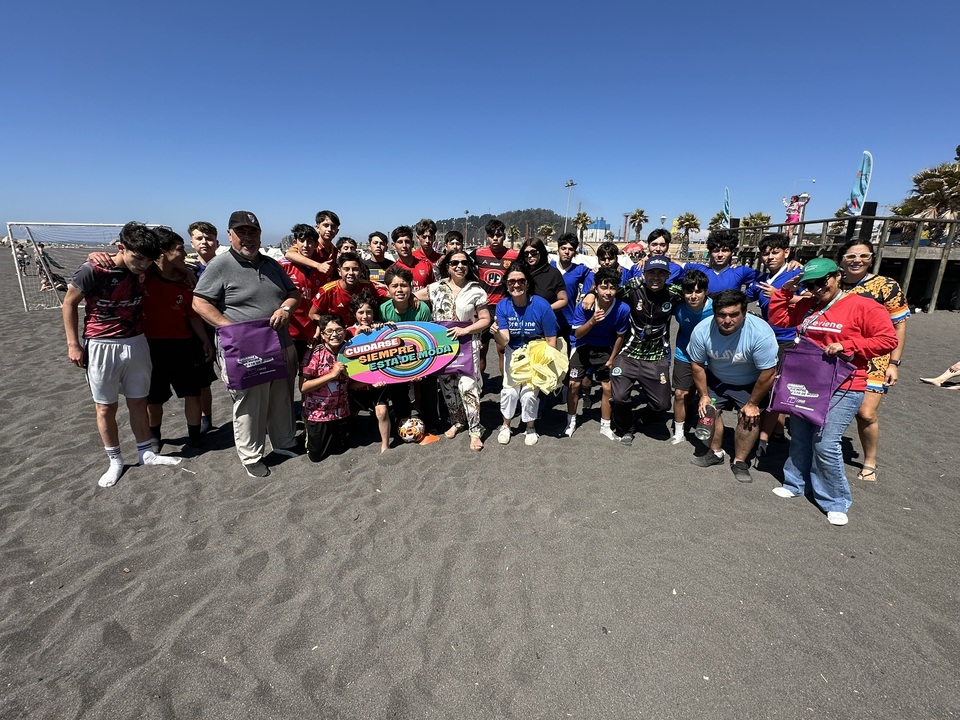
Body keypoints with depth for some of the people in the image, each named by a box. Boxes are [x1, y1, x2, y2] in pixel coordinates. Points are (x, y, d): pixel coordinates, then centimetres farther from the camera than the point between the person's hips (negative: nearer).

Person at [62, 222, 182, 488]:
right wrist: (73, 344, -5)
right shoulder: (93, 270, -18)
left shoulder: (143, 271, -4)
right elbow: (69, 303, -6)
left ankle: (146, 453, 26)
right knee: (106, 407, 8)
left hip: (136, 343, 4)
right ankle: (115, 461, 22)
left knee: (138, 402, 13)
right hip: (101, 347, -4)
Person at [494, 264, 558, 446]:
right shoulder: (502, 306, -17)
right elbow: (504, 341, -22)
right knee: (509, 391, -2)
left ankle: (530, 428, 23)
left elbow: (551, 340, -15)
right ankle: (506, 425, 26)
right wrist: (496, 333, -45)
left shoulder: (542, 306, -25)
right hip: (513, 353, 2)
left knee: (529, 393, -6)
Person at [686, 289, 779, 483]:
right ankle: (715, 452, 18)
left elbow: (768, 372, -23)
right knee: (709, 410, -4)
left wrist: (753, 404, -15)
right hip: (716, 379, 3)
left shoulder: (761, 333, -34)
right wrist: (704, 395, -6)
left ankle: (739, 461, 7)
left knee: (749, 417, -12)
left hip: (750, 383, -2)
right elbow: (697, 365, -9)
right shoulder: (701, 331, -26)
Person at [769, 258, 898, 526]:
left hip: (842, 389, -6)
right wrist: (785, 292, 1)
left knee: (826, 444, -8)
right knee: (799, 438, 14)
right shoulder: (805, 306, 7)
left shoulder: (863, 307, -9)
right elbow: (778, 319, 11)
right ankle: (796, 484, 31)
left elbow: (888, 339, -11)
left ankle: (835, 501, 11)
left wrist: (846, 346, -20)